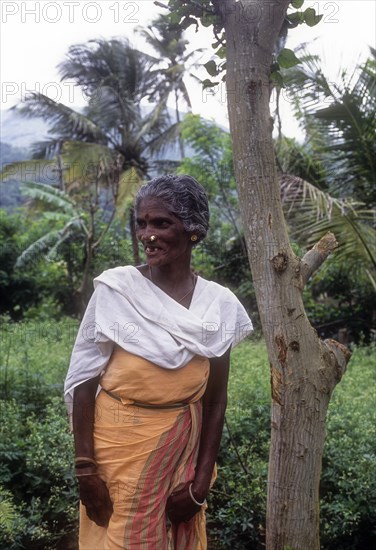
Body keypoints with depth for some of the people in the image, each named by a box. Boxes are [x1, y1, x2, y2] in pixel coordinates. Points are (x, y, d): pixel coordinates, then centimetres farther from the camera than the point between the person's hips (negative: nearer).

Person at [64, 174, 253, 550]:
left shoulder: (219, 306, -4)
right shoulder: (115, 289, -12)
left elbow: (215, 400, 1)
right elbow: (82, 381, -8)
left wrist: (201, 482, -1)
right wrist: (85, 468, -11)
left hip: (183, 450, 3)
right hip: (117, 447, -2)